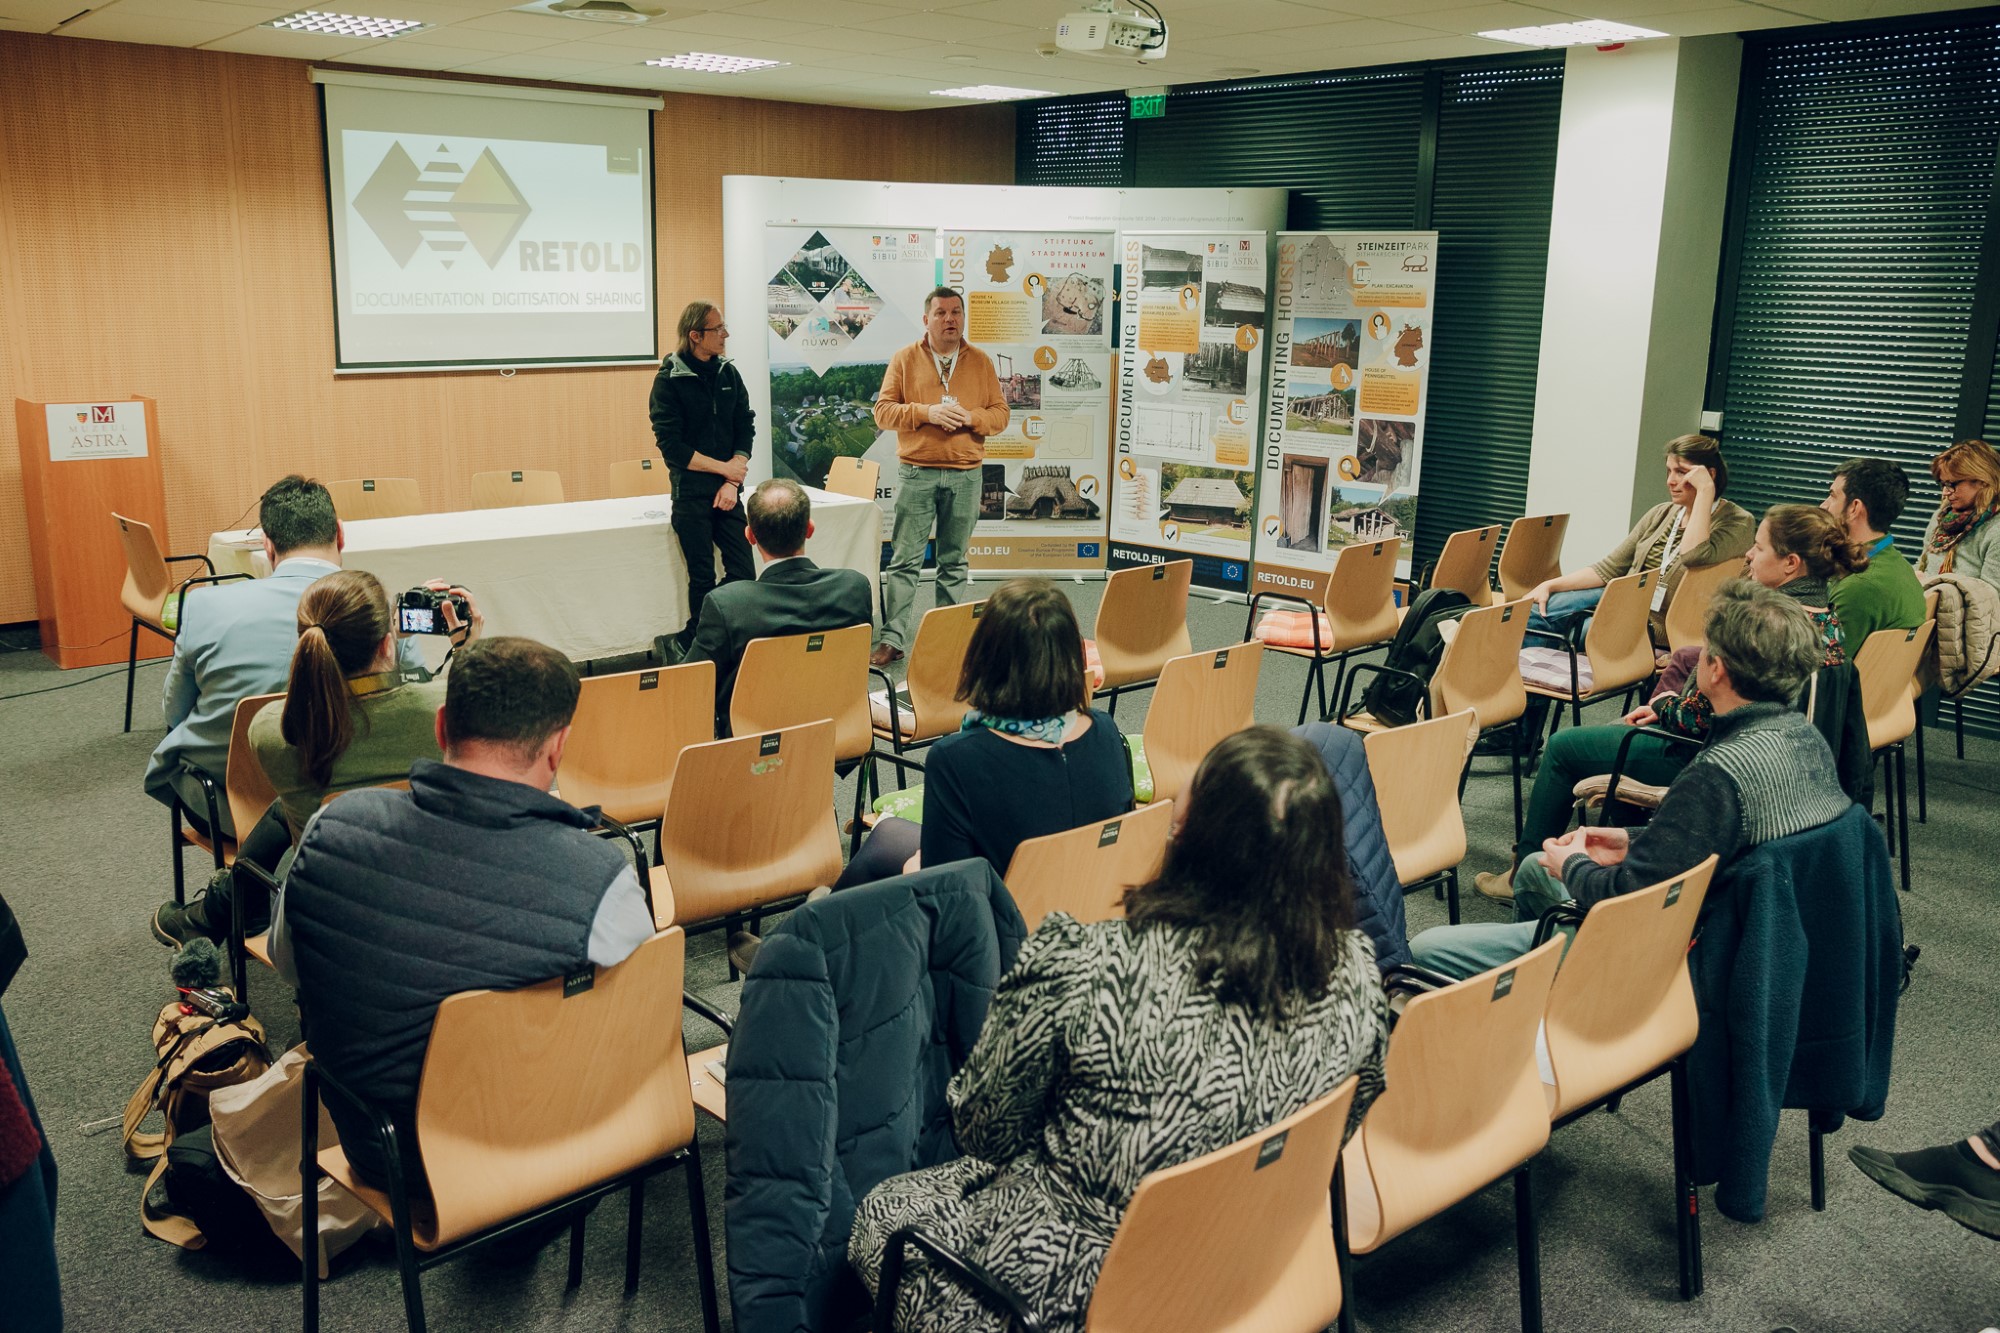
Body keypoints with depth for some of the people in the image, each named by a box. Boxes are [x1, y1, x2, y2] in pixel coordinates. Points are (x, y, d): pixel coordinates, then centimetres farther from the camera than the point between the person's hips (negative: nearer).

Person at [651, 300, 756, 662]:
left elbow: (746, 429, 7)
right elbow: (671, 445, -10)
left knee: (743, 576, -2)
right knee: (703, 581, -1)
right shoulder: (669, 380, -5)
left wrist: (733, 481, -6)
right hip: (691, 493, -4)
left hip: (728, 493, 4)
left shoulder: (729, 373, 9)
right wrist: (723, 467, -9)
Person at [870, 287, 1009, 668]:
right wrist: (926, 412, -16)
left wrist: (970, 417, -13)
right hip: (916, 473, -1)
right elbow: (883, 411, -1)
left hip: (965, 475, 2)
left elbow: (1000, 415, 7)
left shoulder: (981, 362, 8)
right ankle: (893, 637, 1)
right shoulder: (905, 359, 3)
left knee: (954, 561, 9)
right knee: (905, 559, -2)